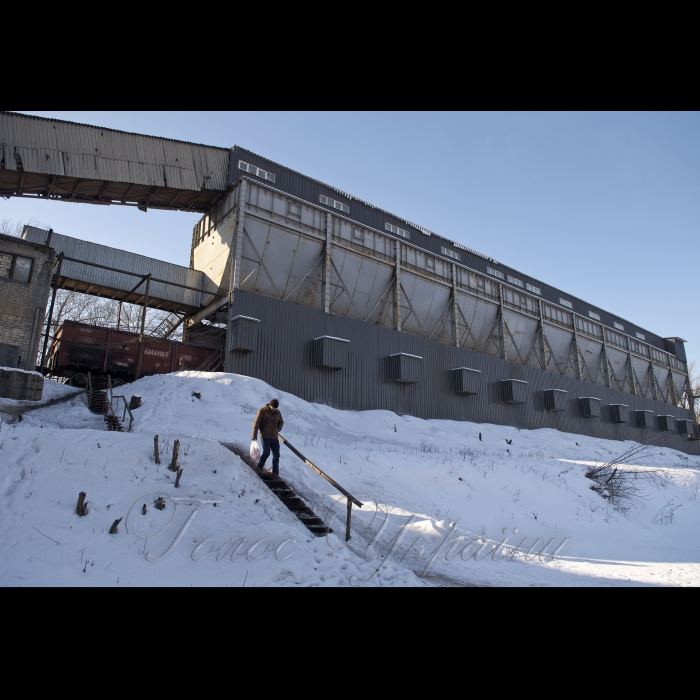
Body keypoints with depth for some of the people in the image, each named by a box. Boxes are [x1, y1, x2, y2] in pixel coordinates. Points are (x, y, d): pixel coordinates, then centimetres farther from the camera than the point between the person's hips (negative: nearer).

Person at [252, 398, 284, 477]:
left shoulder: (277, 412, 6)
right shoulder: (262, 411, -9)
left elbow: (281, 422, 25)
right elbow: (256, 424, -9)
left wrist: (277, 429, 8)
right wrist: (254, 437, -13)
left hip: (274, 437, 5)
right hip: (265, 437, -5)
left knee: (276, 455, 0)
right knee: (266, 453, -15)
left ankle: (275, 472, 9)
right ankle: (260, 467, 12)